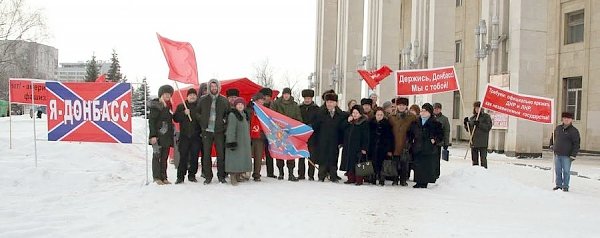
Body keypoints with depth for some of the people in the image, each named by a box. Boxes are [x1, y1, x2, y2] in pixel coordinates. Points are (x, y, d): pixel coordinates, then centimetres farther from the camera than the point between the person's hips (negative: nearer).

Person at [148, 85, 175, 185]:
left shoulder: (168, 106, 16)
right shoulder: (156, 106, -7)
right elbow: (151, 121, -12)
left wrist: (171, 134, 16)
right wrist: (153, 135, -18)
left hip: (167, 136, 7)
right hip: (158, 135, -7)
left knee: (165, 157, 9)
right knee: (157, 156, -1)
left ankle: (163, 177, 14)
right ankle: (157, 177, 5)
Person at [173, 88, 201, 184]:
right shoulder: (181, 106, 10)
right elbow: (175, 118, 1)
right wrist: (184, 113, -12)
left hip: (196, 136, 0)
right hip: (184, 136, 0)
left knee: (194, 156, 4)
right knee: (183, 156, -3)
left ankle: (192, 175, 14)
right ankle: (180, 176, 2)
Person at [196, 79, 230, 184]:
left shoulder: (224, 100, 5)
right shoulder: (203, 100, 6)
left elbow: (228, 114, 15)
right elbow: (197, 112, 15)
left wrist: (224, 121, 2)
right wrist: (201, 120, 2)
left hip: (219, 131, 0)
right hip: (206, 131, 0)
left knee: (221, 154, 2)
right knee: (206, 154, 2)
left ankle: (221, 176, 12)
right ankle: (208, 176, 11)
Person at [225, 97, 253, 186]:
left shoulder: (245, 115, 14)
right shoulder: (232, 115, -10)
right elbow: (230, 130, -16)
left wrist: (248, 141, 22)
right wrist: (231, 142, -22)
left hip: (245, 142, 8)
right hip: (236, 141, -8)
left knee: (243, 158, 10)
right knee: (234, 158, -8)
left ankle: (239, 175, 21)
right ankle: (232, 176, -4)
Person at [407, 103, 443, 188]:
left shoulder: (435, 123, -1)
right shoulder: (415, 122, 11)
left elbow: (441, 134, 2)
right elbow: (410, 133, 21)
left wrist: (435, 139, -10)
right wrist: (411, 140, 9)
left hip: (429, 149, -4)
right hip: (417, 148, 4)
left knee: (428, 166, -1)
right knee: (418, 166, 6)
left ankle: (424, 183, 8)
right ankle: (418, 182, 15)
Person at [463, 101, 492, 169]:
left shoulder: (486, 116, 1)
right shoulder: (472, 118, 15)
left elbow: (489, 127, -11)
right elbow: (468, 129, 18)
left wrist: (479, 124, -22)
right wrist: (466, 123, 1)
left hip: (483, 142, -5)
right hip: (473, 141, 5)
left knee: (483, 158, -5)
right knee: (474, 159, 11)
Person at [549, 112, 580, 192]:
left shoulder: (574, 131, -7)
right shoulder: (558, 128, 8)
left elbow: (576, 144, -9)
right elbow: (553, 136, 28)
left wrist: (573, 155, -14)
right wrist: (551, 145, 17)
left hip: (567, 156, -5)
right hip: (557, 154, 5)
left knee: (566, 171, 1)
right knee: (558, 171, 11)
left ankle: (565, 186, 11)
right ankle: (559, 185, 22)